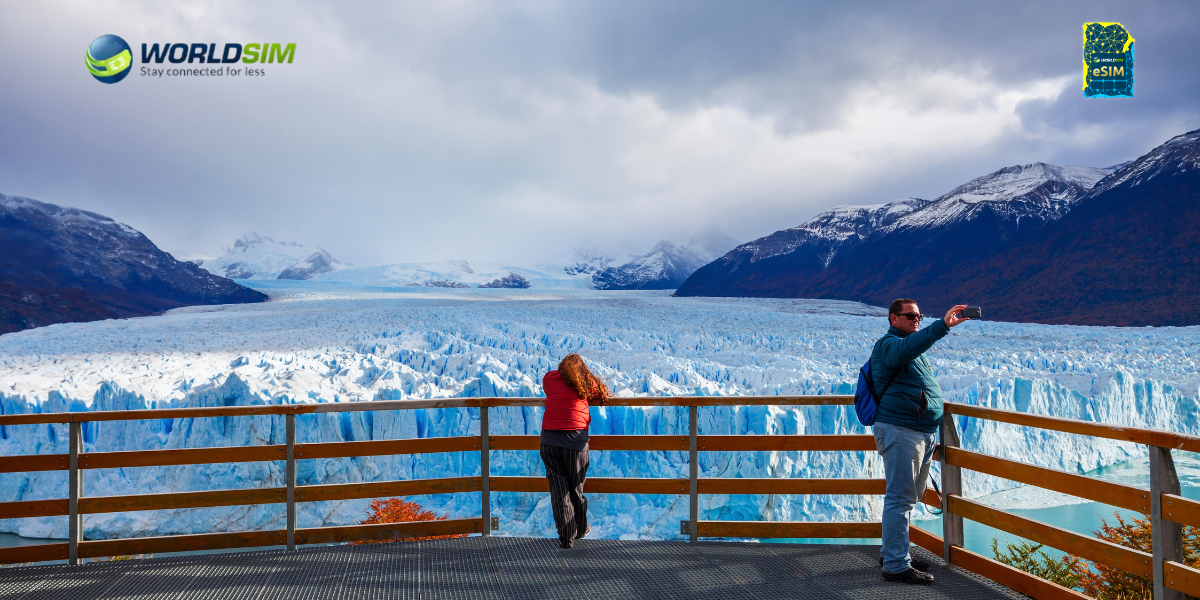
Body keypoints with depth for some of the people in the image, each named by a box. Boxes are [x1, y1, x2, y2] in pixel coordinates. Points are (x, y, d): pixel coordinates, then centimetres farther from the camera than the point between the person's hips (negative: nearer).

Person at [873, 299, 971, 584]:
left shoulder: (913, 348, 23)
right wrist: (943, 325, -45)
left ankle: (892, 553, 26)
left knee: (908, 496, 15)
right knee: (900, 498, -8)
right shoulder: (888, 344, -9)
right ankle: (896, 566, -4)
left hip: (922, 433, 10)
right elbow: (908, 347, -35)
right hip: (900, 432, -10)